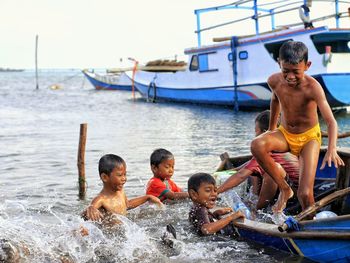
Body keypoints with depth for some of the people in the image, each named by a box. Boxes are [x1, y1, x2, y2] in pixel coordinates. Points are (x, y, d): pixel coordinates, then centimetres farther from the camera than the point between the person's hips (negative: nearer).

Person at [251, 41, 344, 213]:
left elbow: (331, 121, -36)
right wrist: (272, 128, 22)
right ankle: (284, 189, -10)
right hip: (284, 134, 4)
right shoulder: (274, 81, -14)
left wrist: (332, 149, -54)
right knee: (257, 145, -31)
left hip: (309, 137, -3)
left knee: (305, 194, -18)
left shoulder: (312, 87, -27)